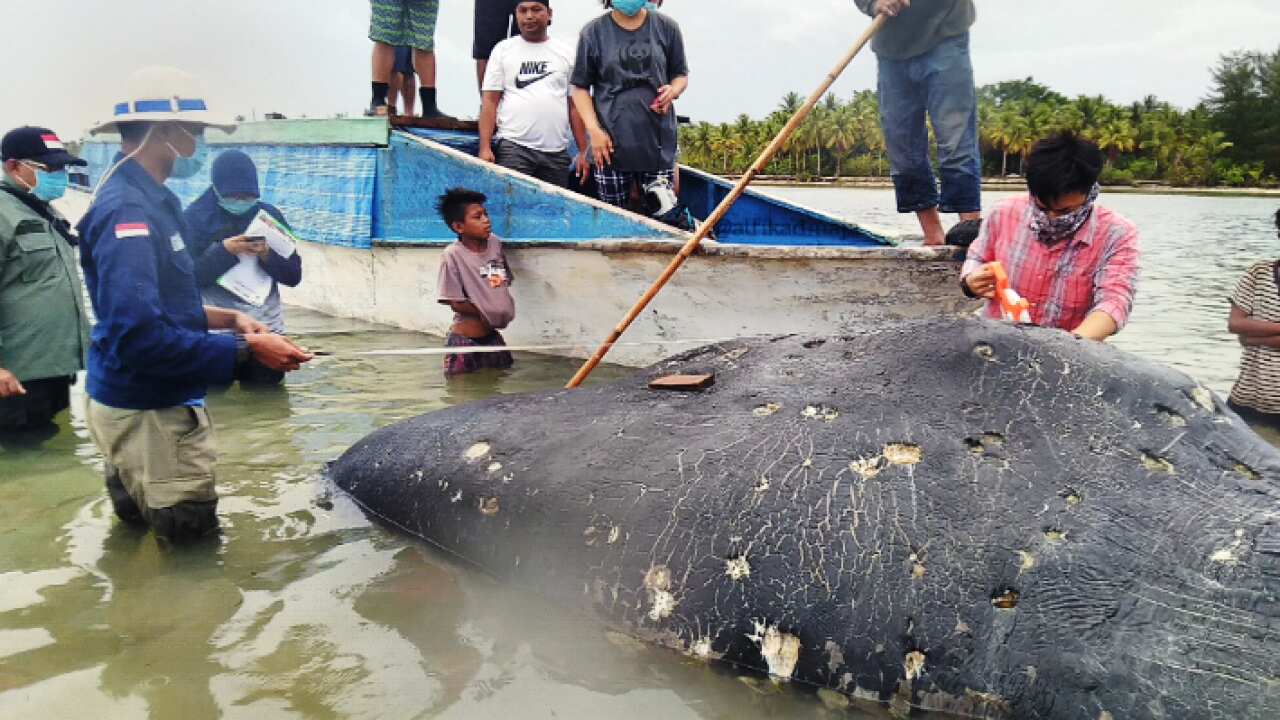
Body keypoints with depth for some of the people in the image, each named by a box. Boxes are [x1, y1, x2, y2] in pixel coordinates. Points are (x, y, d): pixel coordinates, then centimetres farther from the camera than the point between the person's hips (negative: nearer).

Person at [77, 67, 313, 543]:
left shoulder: (150, 200, 9)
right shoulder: (127, 211, -20)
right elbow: (140, 336, -28)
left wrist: (227, 318, 5)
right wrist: (247, 348, -23)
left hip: (165, 400, 9)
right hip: (145, 409, -9)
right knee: (187, 528, -1)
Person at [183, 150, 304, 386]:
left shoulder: (270, 215, 6)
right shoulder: (195, 217, -1)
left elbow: (293, 275, 4)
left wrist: (268, 256, -13)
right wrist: (224, 251, -18)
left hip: (266, 327, 2)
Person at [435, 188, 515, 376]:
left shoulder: (495, 243, 0)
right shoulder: (453, 255, -17)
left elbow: (506, 280, 14)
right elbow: (455, 303, -16)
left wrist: (505, 309, 1)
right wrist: (488, 313, -10)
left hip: (492, 335, 6)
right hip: (465, 338, -6)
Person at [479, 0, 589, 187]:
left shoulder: (566, 53, 11)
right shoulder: (503, 50, 7)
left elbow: (575, 105, 11)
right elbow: (490, 101, 3)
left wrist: (583, 151, 4)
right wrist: (485, 147, -8)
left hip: (557, 152, 2)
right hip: (513, 148, -2)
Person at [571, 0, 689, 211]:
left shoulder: (666, 27, 8)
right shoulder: (593, 32, 5)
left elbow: (681, 74, 16)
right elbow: (580, 87, 6)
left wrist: (673, 91, -8)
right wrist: (594, 130, -6)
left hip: (658, 141, 1)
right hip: (611, 143, -1)